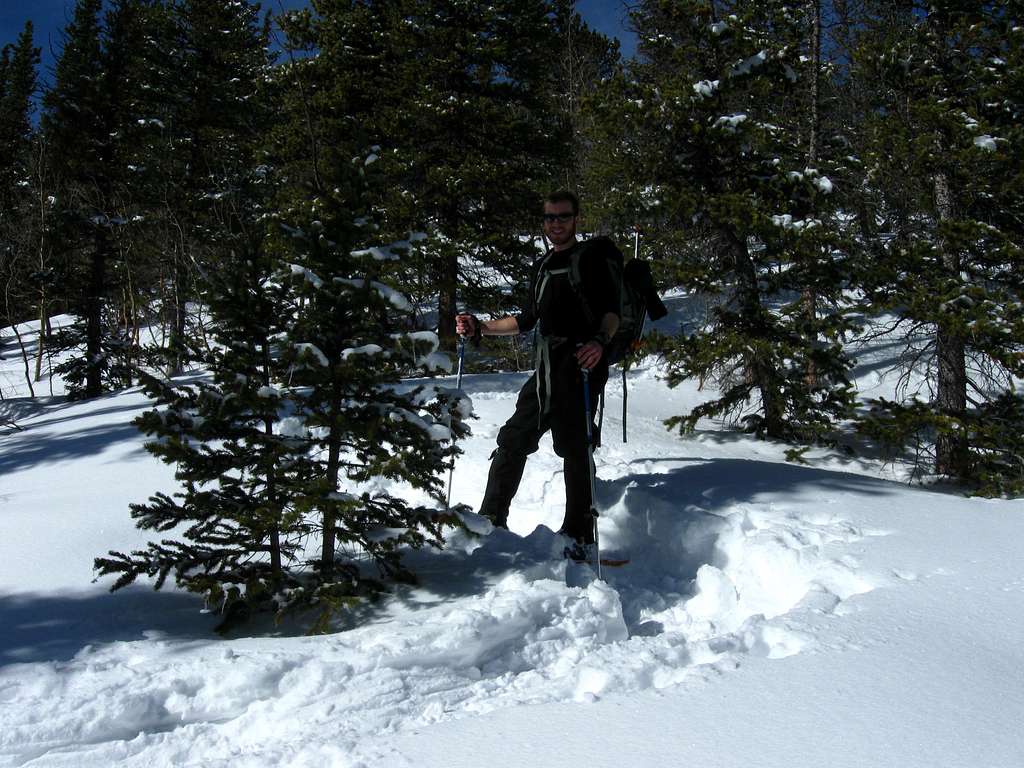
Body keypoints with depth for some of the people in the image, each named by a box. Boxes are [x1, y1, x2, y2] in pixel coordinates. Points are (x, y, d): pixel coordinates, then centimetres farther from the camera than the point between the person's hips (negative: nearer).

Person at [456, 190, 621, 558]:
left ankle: (579, 537, 2)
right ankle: (491, 520, 21)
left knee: (574, 449, -7)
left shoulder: (592, 257, 2)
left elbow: (613, 310, -9)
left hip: (581, 366, -7)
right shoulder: (544, 266, 23)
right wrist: (480, 328, 20)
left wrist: (600, 341, -29)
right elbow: (527, 320, 29)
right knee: (512, 441, 10)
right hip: (546, 371, 8)